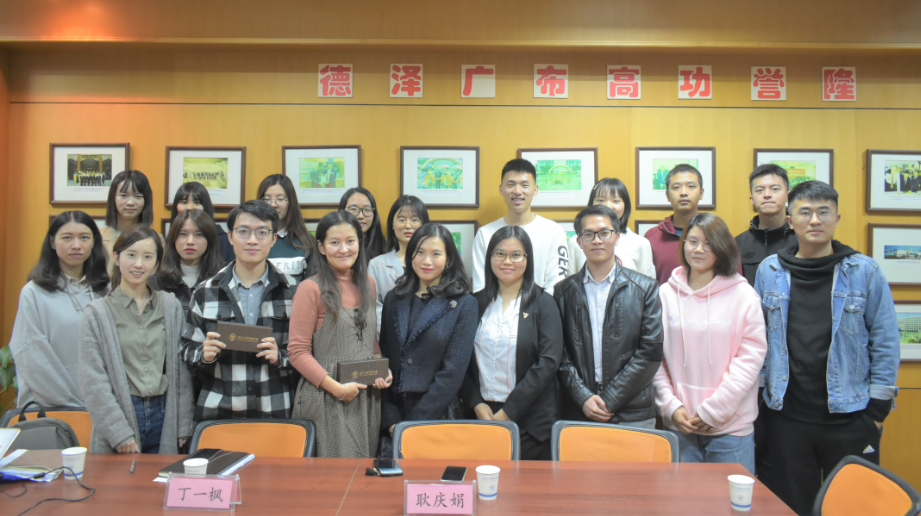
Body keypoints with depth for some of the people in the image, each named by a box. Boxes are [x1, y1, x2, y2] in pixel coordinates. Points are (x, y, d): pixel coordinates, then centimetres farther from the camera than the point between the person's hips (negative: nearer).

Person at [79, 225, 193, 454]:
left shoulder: (171, 307, 7)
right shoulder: (97, 313, 0)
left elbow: (182, 370, 8)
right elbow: (93, 382, -5)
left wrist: (183, 428, 5)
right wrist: (120, 434, -11)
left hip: (163, 415, 2)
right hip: (121, 413, -2)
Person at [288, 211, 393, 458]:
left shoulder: (368, 284, 10)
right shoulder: (311, 289, -9)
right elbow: (298, 351, -10)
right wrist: (336, 387, -16)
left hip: (367, 398, 6)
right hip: (325, 400, -5)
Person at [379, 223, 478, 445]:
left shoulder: (464, 304, -4)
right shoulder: (394, 299, 9)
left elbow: (453, 372, -9)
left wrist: (412, 425, -12)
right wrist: (391, 420, -3)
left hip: (437, 416, -3)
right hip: (393, 415, 3)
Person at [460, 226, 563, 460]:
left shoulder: (543, 303, -1)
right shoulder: (477, 303, 9)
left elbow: (549, 362, -10)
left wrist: (509, 411, -13)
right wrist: (476, 404, -6)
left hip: (530, 421, -2)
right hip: (482, 415, 3)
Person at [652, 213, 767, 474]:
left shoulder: (743, 295, -2)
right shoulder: (666, 293, 4)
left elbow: (751, 357, -5)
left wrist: (713, 410, -9)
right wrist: (671, 406, -4)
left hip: (731, 426, -1)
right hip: (679, 424, 2)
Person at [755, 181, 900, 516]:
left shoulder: (865, 271, -2)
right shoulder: (769, 271, 3)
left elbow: (885, 341, -1)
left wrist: (878, 408, -3)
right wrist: (755, 396, 4)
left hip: (850, 418, -1)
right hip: (786, 417, 1)